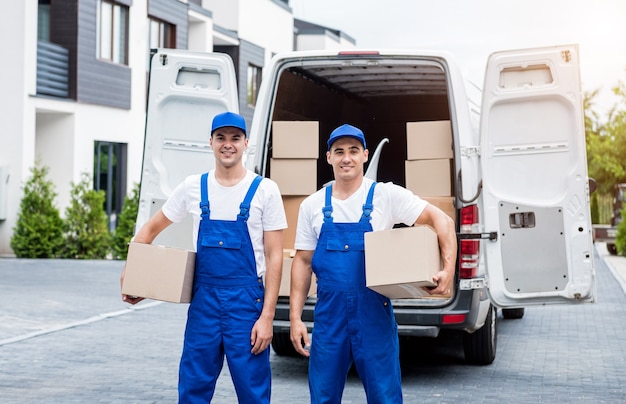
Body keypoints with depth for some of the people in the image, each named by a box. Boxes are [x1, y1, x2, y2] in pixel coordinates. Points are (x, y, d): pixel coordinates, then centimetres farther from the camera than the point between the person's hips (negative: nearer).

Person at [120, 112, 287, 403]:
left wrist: (267, 316, -10)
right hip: (203, 299, 3)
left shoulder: (264, 190, -3)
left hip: (246, 301, -3)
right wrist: (130, 275, 5)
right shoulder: (193, 187, 5)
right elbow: (152, 228, 16)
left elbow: (274, 257, -4)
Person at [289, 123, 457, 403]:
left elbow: (442, 220, -4)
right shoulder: (312, 205, 7)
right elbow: (302, 261, 9)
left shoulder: (387, 195, -2)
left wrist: (449, 268, -19)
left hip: (373, 314, -2)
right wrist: (295, 317, 4)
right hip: (328, 314, 2)